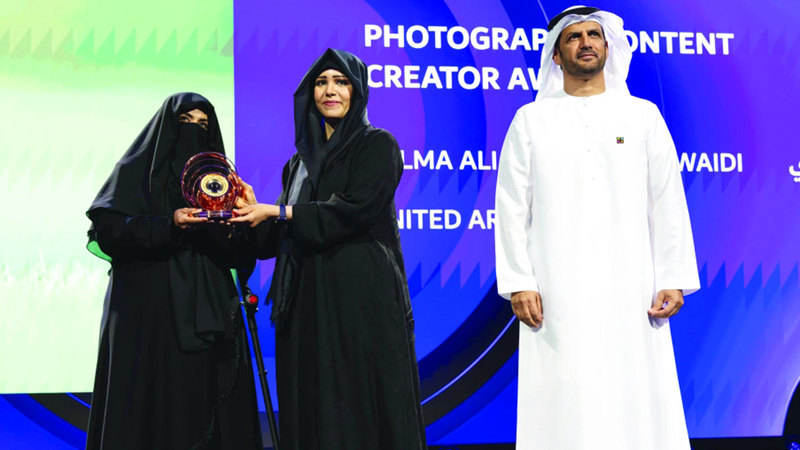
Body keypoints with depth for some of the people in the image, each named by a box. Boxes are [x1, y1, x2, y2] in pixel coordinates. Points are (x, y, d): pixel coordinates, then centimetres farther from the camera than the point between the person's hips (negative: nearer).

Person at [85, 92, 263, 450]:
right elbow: (106, 230, -7)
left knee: (205, 405, -3)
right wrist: (167, 226, -17)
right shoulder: (136, 169, 8)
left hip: (208, 311, 3)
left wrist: (226, 231, -13)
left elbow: (241, 256, 9)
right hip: (148, 311, -3)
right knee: (153, 404, -7)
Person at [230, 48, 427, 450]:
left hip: (362, 295, -6)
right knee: (311, 411, 4)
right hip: (308, 301, 6)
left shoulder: (378, 145, 0)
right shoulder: (301, 160, 18)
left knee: (362, 408, -5)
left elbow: (354, 210, -14)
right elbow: (280, 236, 16)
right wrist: (255, 214, -5)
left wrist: (278, 213, -12)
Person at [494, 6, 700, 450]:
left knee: (638, 402, -2)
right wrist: (518, 283, -5)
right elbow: (512, 207, 5)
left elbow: (667, 203, 8)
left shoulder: (643, 115, 12)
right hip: (557, 293, -1)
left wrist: (674, 280, 0)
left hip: (630, 290, 1)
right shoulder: (530, 121, 10)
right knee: (563, 406, -3)